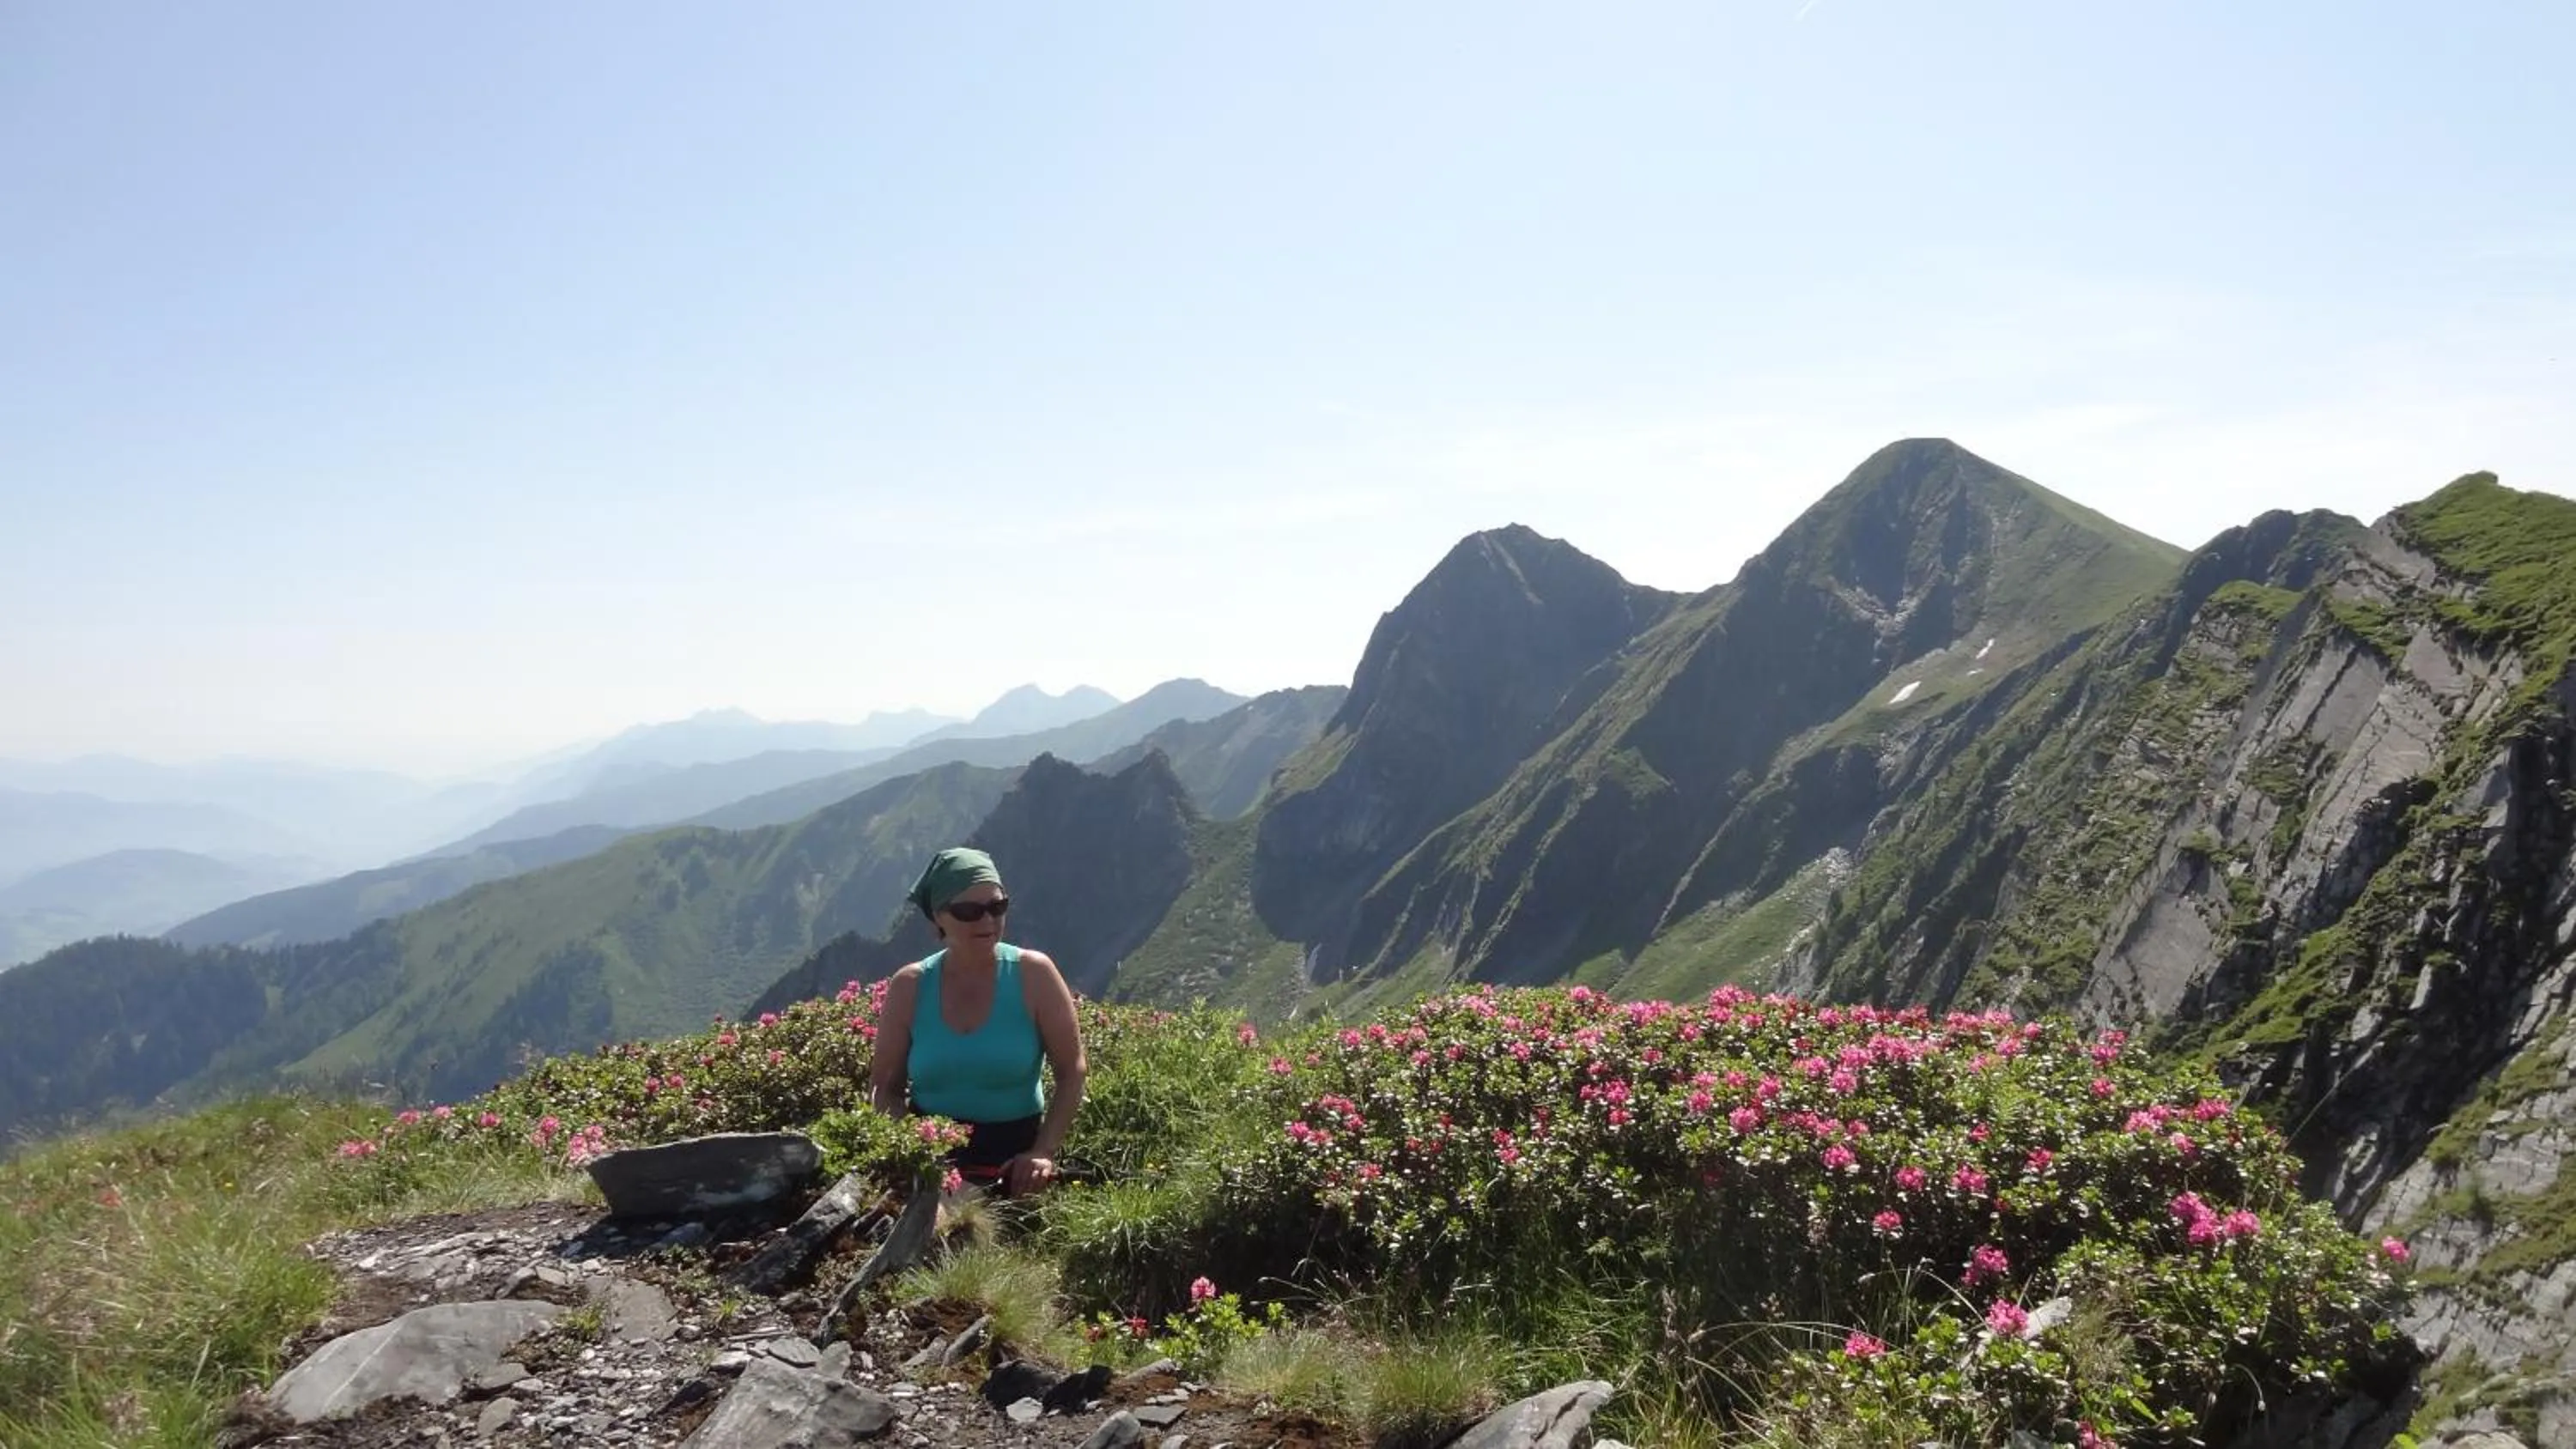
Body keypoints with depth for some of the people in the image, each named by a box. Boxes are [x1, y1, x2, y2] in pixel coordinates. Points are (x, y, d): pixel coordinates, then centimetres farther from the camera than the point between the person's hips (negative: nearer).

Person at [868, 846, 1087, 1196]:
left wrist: (1044, 1151, -14)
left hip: (1013, 1157, -1)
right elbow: (884, 1087, 4)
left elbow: (1072, 1071, -4)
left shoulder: (1033, 974, -6)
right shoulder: (910, 987, -1)